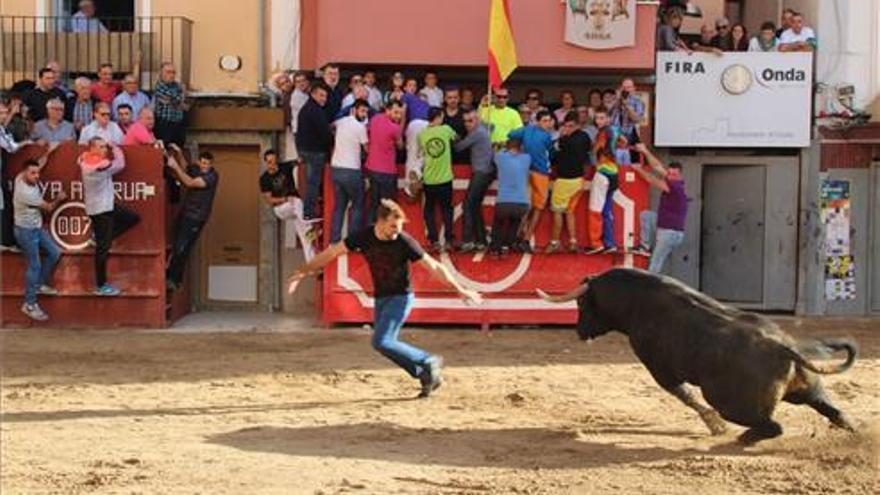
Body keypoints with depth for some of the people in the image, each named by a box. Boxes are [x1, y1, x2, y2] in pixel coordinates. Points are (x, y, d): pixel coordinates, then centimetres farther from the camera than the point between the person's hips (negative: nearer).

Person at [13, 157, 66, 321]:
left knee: (55, 253, 14)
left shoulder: (21, 177, -8)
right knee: (34, 266, -6)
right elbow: (48, 207, -15)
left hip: (37, 228, 9)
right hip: (26, 231, -9)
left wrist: (48, 153, 20)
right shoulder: (26, 192, -32)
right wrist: (59, 198, 4)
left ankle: (40, 284, 31)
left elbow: (38, 165, 18)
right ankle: (29, 305, 2)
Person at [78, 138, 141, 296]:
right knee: (103, 247, -2)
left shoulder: (86, 160, -2)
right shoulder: (99, 166, -26)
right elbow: (120, 165, -13)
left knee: (133, 218, 16)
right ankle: (101, 286, 5)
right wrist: (115, 148, 1)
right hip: (100, 210, -9)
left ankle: (101, 237, 15)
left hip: (104, 206, 9)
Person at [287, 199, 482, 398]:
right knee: (387, 344, 8)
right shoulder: (363, 237, -10)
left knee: (382, 342, -18)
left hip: (401, 297, -6)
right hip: (380, 298, 6)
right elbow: (331, 253, -4)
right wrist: (302, 273, -5)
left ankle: (428, 362, -4)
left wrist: (460, 290, -16)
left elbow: (434, 266, -15)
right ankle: (427, 377, 21)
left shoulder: (404, 242, -20)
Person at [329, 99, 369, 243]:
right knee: (357, 205, 7)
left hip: (335, 168, 6)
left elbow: (332, 125, 33)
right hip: (351, 171, -6)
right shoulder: (360, 127, -10)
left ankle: (334, 240, 8)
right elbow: (367, 149, -3)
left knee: (339, 206, 12)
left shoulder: (341, 122, 9)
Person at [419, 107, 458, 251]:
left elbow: (421, 152, 6)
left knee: (429, 210, 12)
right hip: (445, 178, 0)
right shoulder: (446, 130, -5)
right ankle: (449, 240, 9)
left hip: (429, 180, 1)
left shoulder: (422, 135, -3)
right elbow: (456, 137, 14)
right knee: (446, 209, 13)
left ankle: (434, 241, 6)